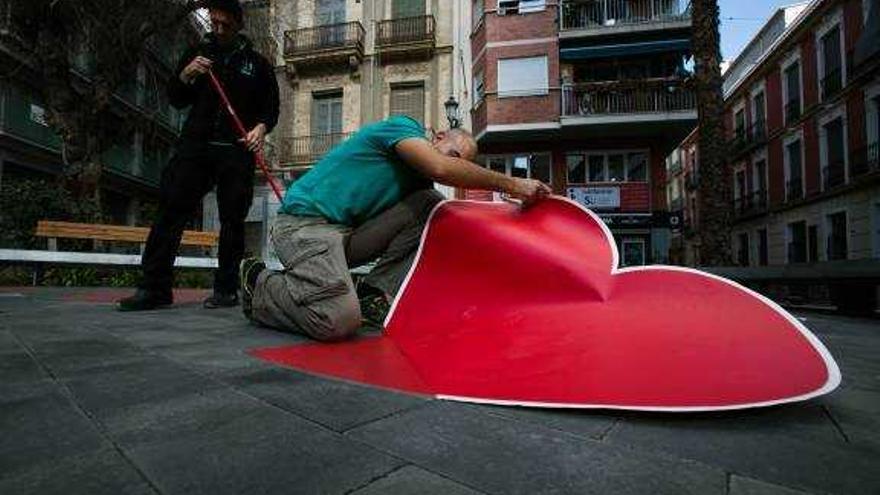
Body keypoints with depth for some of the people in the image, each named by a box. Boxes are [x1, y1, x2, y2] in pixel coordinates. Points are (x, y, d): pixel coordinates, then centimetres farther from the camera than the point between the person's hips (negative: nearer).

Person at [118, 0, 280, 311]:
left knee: (232, 221, -3)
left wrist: (261, 128, -10)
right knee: (171, 210, -8)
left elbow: (272, 107, 11)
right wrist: (186, 75, -5)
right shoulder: (198, 53, 16)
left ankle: (226, 289, 5)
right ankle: (155, 287, -6)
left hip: (237, 152, -1)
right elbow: (176, 100, 15)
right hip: (196, 146, 2)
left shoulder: (257, 63, 12)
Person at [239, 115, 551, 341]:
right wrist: (511, 185, -18)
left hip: (347, 233, 8)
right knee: (340, 320, -29)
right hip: (307, 221, -8)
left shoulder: (419, 178, 16)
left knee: (432, 206, -3)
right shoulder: (403, 127, -6)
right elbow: (441, 167, -24)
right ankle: (260, 282, 1)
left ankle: (372, 293, -6)